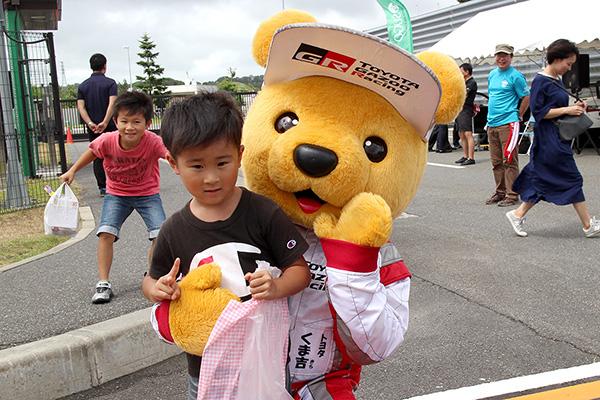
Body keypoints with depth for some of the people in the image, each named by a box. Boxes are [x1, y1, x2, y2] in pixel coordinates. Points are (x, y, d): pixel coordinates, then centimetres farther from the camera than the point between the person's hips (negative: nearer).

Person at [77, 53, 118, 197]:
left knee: (97, 158, 7)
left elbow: (81, 107, -3)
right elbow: (112, 103, -18)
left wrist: (90, 124, -12)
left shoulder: (83, 85, 8)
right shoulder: (110, 83, -4)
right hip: (110, 126, -3)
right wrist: (105, 122, -22)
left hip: (92, 128, 3)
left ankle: (102, 188, 6)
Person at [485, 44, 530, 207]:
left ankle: (512, 195, -1)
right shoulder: (492, 74, 15)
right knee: (496, 161, 11)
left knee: (509, 161, -6)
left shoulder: (516, 76, -5)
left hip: (508, 123, -7)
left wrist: (518, 115, -1)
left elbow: (527, 97, -3)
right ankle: (500, 192, 20)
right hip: (491, 124, 7)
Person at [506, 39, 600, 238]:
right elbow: (539, 112, -18)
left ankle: (518, 215, 16)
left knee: (544, 180, 10)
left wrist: (574, 107, 6)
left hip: (558, 137, 10)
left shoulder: (557, 80, 15)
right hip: (549, 138, -10)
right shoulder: (540, 81, -14)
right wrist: (567, 110, -16)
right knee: (572, 179, -3)